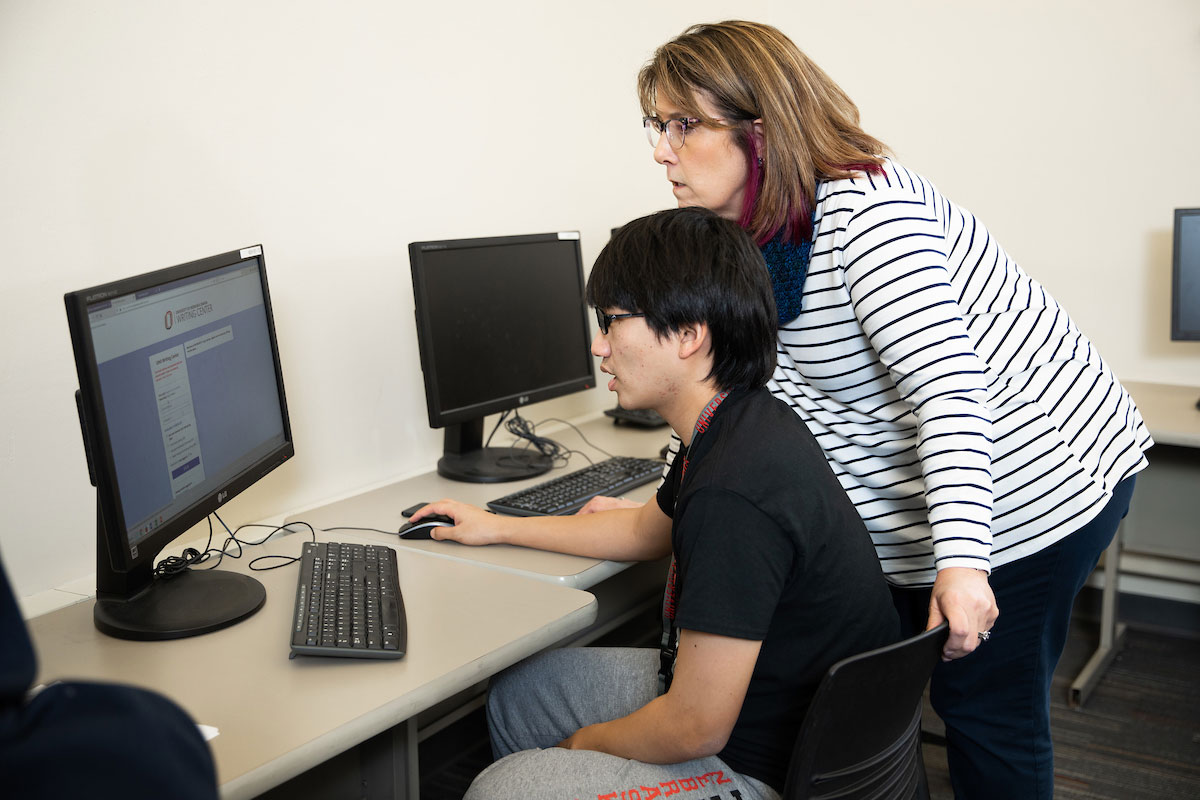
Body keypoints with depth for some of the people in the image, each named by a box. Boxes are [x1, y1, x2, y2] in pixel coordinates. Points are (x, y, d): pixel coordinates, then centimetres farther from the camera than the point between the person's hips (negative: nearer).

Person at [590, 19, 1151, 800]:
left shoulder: (866, 209, -24)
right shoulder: (752, 253, 4)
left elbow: (947, 382, -32)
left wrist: (962, 563, -36)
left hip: (1034, 486, -9)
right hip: (917, 510, 10)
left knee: (984, 705, 3)